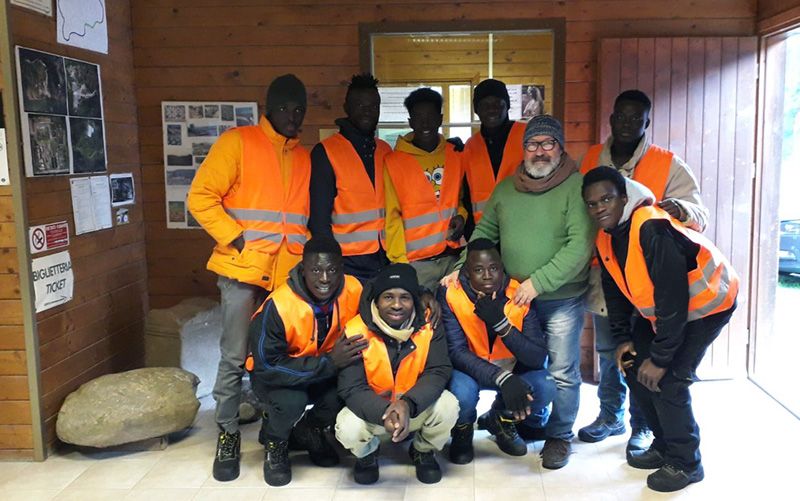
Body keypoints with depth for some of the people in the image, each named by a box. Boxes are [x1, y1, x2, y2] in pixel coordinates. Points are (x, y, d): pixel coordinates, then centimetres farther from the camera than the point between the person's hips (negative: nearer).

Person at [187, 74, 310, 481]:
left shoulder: (305, 157, 14)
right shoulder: (237, 141, 0)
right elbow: (201, 197, -7)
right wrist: (236, 239, -13)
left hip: (289, 273, 4)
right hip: (243, 268, -4)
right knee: (235, 356, 1)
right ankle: (227, 435, 15)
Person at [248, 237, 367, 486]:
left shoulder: (354, 290, -20)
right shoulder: (277, 306, -32)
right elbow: (267, 368, -31)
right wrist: (329, 363, -37)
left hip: (330, 369, 4)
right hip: (275, 376, -4)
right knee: (291, 401, -35)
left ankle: (309, 429, 11)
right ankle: (274, 442, 3)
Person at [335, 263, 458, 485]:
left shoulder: (428, 327, -15)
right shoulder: (355, 331, -21)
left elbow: (438, 373, -21)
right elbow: (351, 389, -23)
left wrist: (408, 404, -41)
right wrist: (384, 412, -43)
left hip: (417, 408, 1)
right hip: (372, 409, -1)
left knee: (448, 406, -27)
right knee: (347, 429, -30)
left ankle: (423, 451, 8)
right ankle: (367, 453, 10)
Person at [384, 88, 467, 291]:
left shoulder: (455, 156, 8)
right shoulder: (394, 161, -3)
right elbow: (392, 216, -4)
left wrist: (461, 215, -1)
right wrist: (400, 262, -9)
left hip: (452, 257, 4)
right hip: (417, 262, -3)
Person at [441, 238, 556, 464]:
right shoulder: (451, 294, -22)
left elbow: (538, 358, -21)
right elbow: (457, 352, -26)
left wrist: (501, 323, -36)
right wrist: (502, 379, -40)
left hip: (511, 369, 3)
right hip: (469, 369, -2)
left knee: (546, 387, -24)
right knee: (462, 392, -35)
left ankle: (500, 421, 9)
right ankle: (463, 429, 5)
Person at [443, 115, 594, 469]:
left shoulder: (577, 187, -10)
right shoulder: (505, 188, 8)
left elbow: (579, 245, -18)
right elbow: (484, 233, 14)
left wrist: (538, 282, -22)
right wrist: (462, 268, -1)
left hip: (562, 299, -4)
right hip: (514, 297, 4)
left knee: (562, 372, 5)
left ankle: (559, 436, 25)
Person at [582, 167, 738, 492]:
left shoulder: (652, 229, -32)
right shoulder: (605, 238, -6)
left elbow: (673, 297, -32)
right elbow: (614, 291, 6)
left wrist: (661, 357, -28)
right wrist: (622, 339, 1)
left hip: (705, 304, -8)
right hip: (659, 309, 8)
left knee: (668, 381, -16)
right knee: (634, 368, 4)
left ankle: (684, 463, 4)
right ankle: (664, 446, 22)